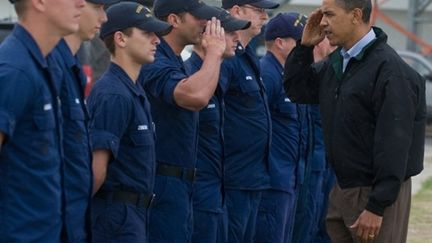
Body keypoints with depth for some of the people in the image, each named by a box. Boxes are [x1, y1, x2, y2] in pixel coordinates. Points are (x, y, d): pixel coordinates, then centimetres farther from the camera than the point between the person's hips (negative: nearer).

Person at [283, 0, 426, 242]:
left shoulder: (389, 69, -19)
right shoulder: (337, 61, 9)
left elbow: (394, 143, -22)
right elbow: (297, 90, 20)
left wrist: (377, 207, -23)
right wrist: (305, 47, 5)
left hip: (376, 194, -8)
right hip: (343, 189, 8)